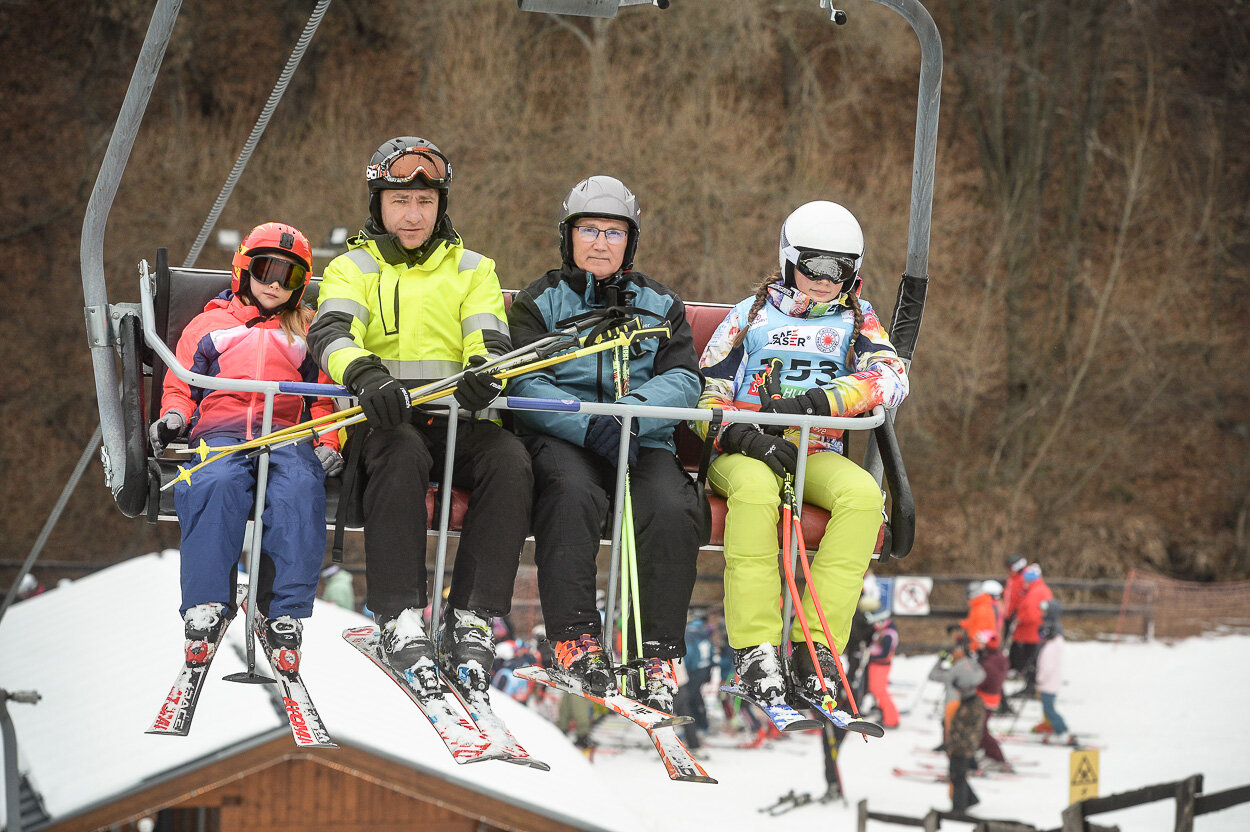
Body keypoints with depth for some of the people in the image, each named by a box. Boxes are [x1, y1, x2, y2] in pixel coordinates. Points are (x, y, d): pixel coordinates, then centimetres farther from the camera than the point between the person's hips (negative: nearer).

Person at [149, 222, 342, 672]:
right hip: (221, 432, 0)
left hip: (288, 436, 1)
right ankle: (206, 609, -38)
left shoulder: (308, 332, 28)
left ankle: (285, 615, -39)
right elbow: (181, 385, 22)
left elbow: (325, 398, 24)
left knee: (300, 489, -36)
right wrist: (174, 415, -1)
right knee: (217, 484, -38)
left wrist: (327, 442, 5)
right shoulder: (209, 325, 25)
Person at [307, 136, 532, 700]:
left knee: (510, 461, -31)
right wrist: (364, 375, -30)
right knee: (401, 453, -37)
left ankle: (472, 621, -30)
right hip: (382, 420, -2)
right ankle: (401, 622, -38)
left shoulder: (473, 270, 22)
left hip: (457, 419, 2)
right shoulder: (353, 269, 16)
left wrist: (483, 372, -23)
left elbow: (490, 341, 4)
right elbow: (331, 334, -5)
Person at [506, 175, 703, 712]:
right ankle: (574, 639, -34)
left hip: (644, 442, 2)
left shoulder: (660, 306, 19)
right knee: (573, 492, -37)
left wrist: (636, 408, -18)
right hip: (560, 439, -2)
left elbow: (683, 381, 5)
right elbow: (526, 385, -3)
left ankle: (657, 656, -27)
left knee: (673, 508, -30)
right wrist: (590, 426, -21)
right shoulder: (540, 302, 11)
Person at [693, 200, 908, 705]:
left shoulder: (856, 320, 16)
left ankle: (815, 646, -32)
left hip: (818, 455, 2)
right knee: (755, 488, -38)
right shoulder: (751, 316, 13)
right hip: (745, 453, -2)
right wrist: (744, 436, -16)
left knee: (864, 494, -32)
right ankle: (755, 649, -40)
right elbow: (705, 399, 6)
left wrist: (817, 402, -19)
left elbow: (890, 379, -4)